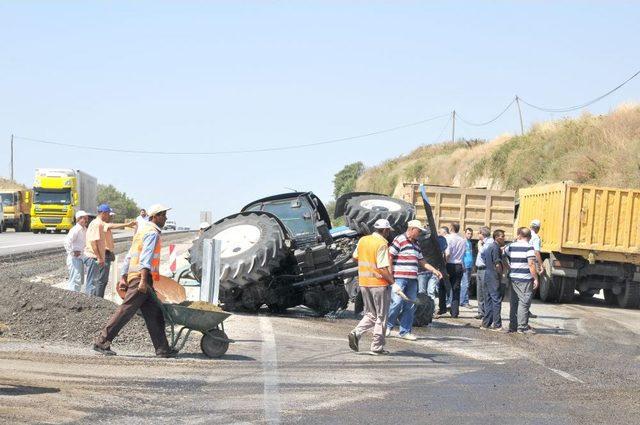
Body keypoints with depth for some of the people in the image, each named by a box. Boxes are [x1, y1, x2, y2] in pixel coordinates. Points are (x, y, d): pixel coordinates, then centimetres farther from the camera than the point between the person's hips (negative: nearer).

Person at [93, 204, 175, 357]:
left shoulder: (143, 231, 23)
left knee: (154, 314, 7)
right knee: (126, 310, -9)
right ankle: (102, 341, -8)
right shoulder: (152, 233, -8)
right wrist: (143, 280, -27)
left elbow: (129, 256, 22)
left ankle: (162, 349, 6)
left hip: (133, 276, 10)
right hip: (142, 277, -10)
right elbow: (146, 257, -20)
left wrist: (124, 278, 20)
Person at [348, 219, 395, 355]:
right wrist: (392, 281, -11)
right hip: (379, 283, -6)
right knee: (381, 317, 6)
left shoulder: (362, 240, 5)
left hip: (364, 283, 6)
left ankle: (356, 333, -5)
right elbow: (383, 269, -21)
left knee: (370, 315, 18)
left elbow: (355, 257, 20)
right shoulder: (381, 244, -16)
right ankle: (377, 347, 8)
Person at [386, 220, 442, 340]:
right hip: (400, 278, -8)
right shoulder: (399, 240, -6)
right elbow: (390, 257, -9)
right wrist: (391, 276, -14)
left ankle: (405, 331, 11)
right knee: (397, 302, -12)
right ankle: (388, 326, 5)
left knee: (410, 306, 5)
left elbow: (422, 261, 26)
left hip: (412, 279, 8)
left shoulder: (416, 244, 20)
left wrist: (434, 270, 16)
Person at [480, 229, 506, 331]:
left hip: (487, 275, 10)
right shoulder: (496, 248, -15)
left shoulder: (488, 246, 15)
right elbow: (498, 264, -20)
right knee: (497, 300, -7)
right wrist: (501, 275, -8)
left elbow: (483, 259, 25)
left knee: (488, 300, 13)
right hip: (494, 277, -10)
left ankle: (486, 323, 15)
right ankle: (497, 325, -7)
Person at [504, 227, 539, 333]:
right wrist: (536, 278, -11)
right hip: (525, 279, -6)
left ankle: (513, 326, 16)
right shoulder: (529, 247, -11)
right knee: (524, 303, -2)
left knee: (514, 302, 12)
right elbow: (531, 264, -16)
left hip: (513, 278, 6)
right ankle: (522, 327, -3)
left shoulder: (511, 246, 8)